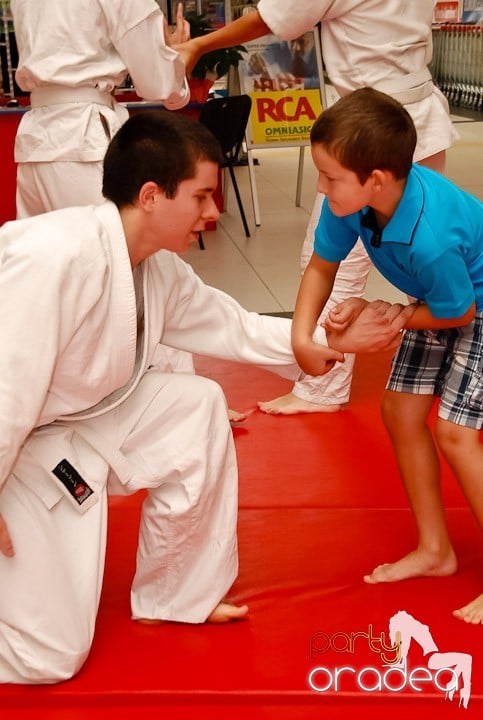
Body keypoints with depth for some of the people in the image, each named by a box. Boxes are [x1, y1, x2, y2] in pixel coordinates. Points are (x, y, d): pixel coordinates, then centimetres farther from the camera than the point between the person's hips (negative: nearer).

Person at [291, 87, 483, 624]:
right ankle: (435, 549, 22)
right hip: (439, 299, 8)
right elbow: (322, 265, -7)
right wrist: (302, 334, -21)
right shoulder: (350, 200, -23)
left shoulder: (431, 239, -42)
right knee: (400, 411, 7)